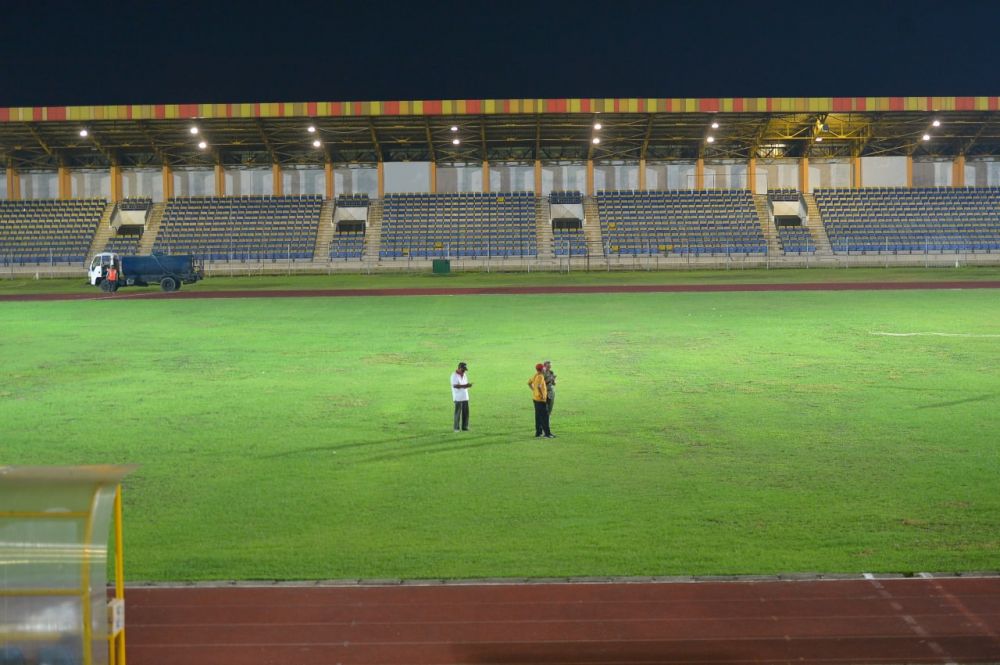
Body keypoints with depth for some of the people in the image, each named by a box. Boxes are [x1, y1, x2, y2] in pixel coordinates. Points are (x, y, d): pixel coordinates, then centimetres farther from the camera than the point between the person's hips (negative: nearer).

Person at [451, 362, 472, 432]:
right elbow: (455, 386, -20)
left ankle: (464, 427, 12)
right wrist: (464, 386, -27)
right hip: (458, 398, -7)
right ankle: (456, 428, 5)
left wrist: (468, 385, -5)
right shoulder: (454, 376, -10)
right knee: (458, 413, -2)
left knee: (466, 413, 5)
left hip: (465, 397, 7)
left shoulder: (464, 375, 14)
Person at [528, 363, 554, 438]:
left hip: (535, 398, 10)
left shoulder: (535, 376, 9)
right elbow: (539, 386, -32)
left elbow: (529, 383, 22)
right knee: (544, 416, -7)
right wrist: (542, 394, -21)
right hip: (540, 399, -10)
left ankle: (538, 432, 19)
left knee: (538, 415, 14)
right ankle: (547, 433, -7)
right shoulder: (540, 376, -18)